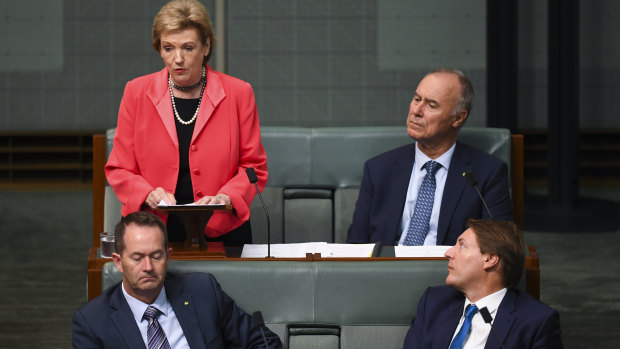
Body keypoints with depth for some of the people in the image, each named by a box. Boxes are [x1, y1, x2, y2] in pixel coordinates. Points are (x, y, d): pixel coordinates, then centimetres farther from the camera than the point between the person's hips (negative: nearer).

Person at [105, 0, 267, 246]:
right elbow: (119, 169, 10)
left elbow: (254, 166, 8)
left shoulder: (238, 93, 4)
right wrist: (149, 195, -10)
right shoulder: (137, 93, 6)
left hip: (221, 233, 0)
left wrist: (224, 198, -10)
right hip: (152, 233, 0)